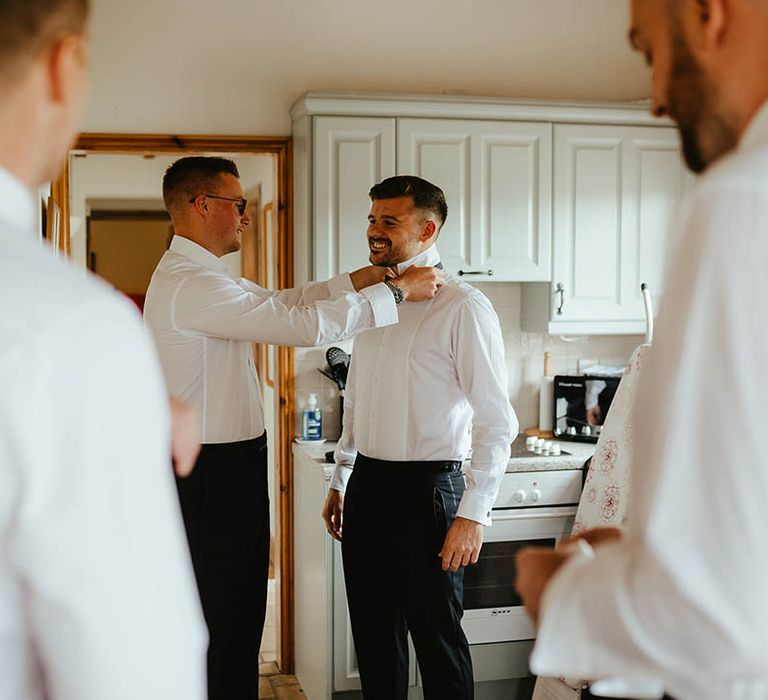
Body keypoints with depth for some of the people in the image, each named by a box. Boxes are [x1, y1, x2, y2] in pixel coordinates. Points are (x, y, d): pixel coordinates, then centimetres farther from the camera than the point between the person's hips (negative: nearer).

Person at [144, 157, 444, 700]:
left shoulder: (201, 277, 14)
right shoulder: (191, 284, -21)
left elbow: (285, 301, 14)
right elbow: (306, 326, -24)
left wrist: (369, 275, 8)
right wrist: (399, 291, -15)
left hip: (228, 471, 10)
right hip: (212, 477, -10)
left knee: (241, 621, 18)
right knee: (217, 627, 2)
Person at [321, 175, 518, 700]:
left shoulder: (462, 307, -11)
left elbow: (497, 423, -14)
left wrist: (473, 515, -17)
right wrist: (340, 483, 19)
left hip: (425, 489, -7)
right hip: (365, 487, 7)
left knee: (436, 636, 5)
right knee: (374, 636, 15)